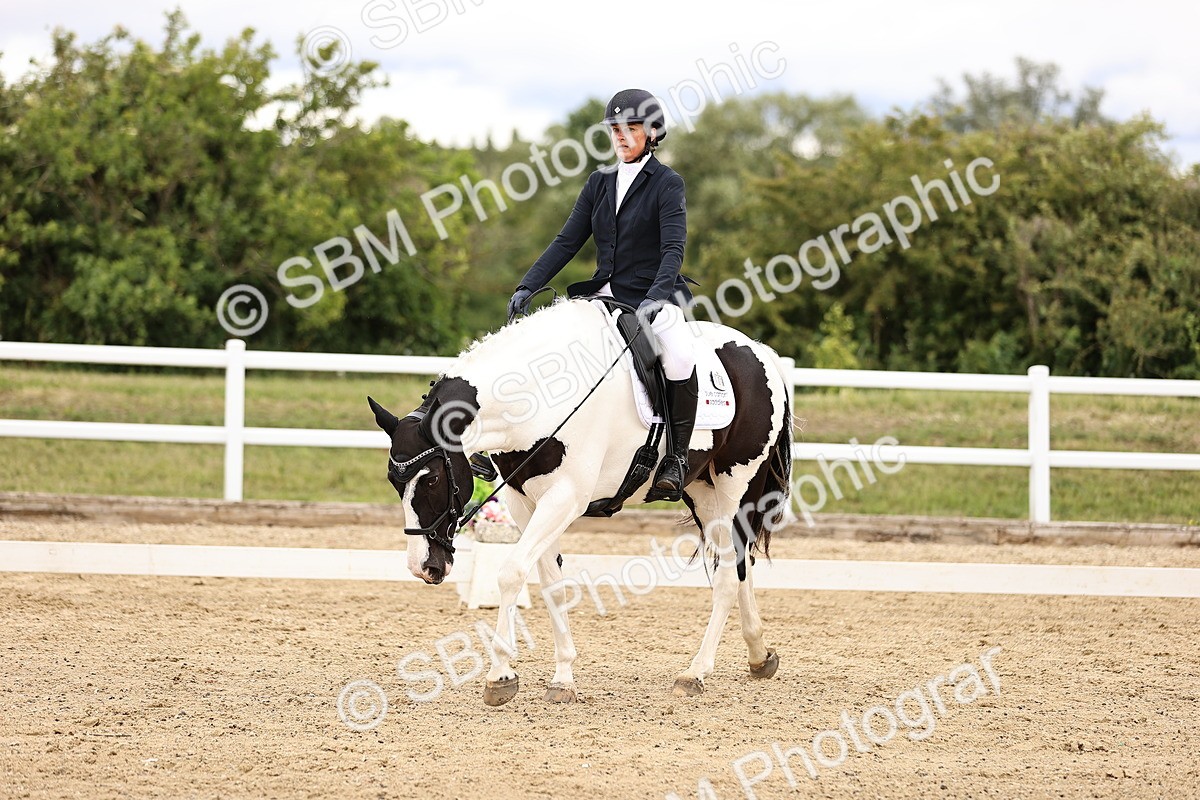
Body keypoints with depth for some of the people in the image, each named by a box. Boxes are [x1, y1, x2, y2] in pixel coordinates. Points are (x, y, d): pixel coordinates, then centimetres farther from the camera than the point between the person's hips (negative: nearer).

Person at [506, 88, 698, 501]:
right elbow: (567, 241, 11)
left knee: (680, 356, -35)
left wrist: (657, 295, -31)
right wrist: (528, 286, -1)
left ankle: (676, 458, -23)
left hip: (654, 299, -6)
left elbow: (673, 249, -14)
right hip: (606, 296, 6)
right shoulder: (600, 182, 13)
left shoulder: (666, 184, -3)